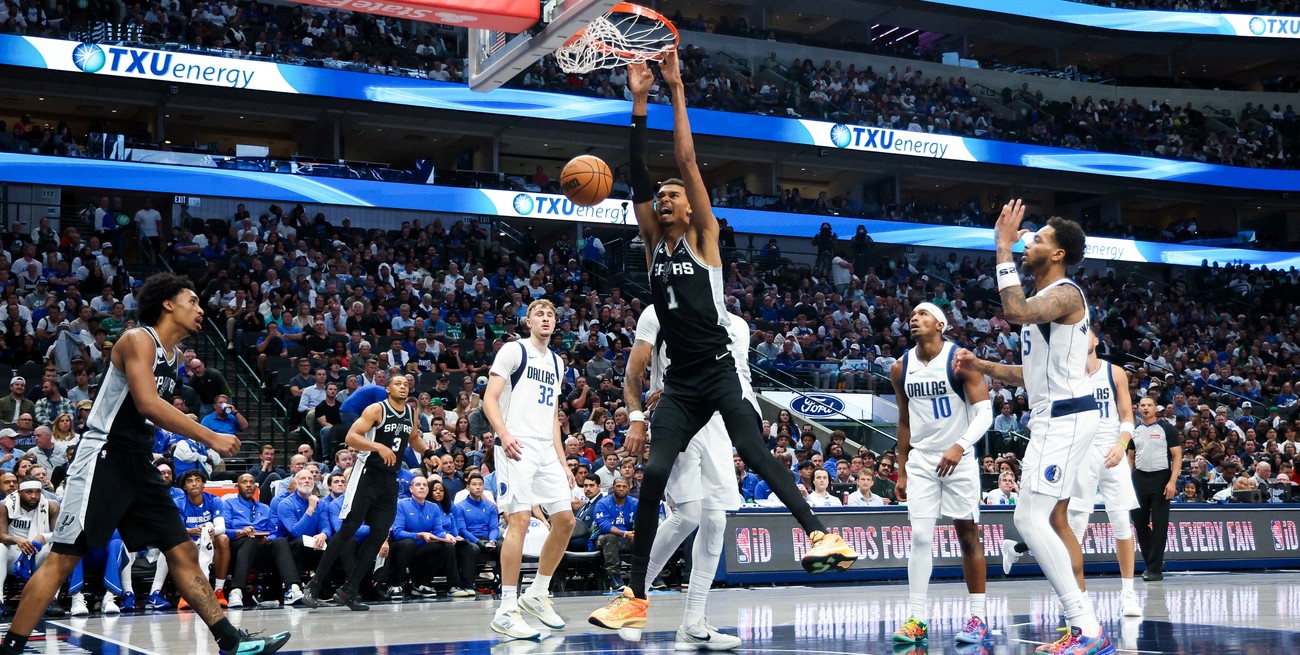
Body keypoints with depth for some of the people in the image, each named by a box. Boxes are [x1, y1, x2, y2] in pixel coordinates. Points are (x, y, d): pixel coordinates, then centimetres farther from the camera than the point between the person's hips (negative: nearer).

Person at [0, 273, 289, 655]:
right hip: (104, 458, -9)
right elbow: (148, 403, -24)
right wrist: (210, 438, -23)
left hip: (139, 465, 9)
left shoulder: (174, 353, 16)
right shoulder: (139, 339, -11)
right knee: (63, 558, -9)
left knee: (183, 552, 6)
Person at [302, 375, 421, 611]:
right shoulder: (376, 409, -9)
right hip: (367, 474, -7)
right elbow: (350, 437, -17)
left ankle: (348, 591, 3)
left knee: (380, 534, -1)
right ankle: (313, 585, -5)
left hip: (390, 479, 7)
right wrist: (378, 446, -28)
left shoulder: (411, 413, 11)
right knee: (349, 528, -10)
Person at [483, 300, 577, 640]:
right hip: (517, 447, -8)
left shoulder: (557, 363, 21)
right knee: (520, 520, -15)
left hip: (546, 450, 8)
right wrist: (504, 434, -25)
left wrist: (562, 461, 17)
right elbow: (490, 398, -8)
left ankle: (537, 595, 18)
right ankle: (506, 611, -13)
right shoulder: (513, 350, -1)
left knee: (565, 520, 4)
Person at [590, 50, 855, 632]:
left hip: (719, 372, -4)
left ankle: (820, 535, -27)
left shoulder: (704, 237, 2)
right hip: (679, 382, 5)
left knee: (754, 453, -23)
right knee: (655, 474, -2)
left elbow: (688, 160, -5)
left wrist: (676, 89, -6)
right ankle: (635, 597, 2)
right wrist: (639, 102, 0)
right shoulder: (653, 244, 13)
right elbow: (639, 177, 5)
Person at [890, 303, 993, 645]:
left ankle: (978, 617, 10)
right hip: (921, 461, 3)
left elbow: (985, 412, -17)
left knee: (968, 536, 3)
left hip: (959, 459, -3)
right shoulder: (901, 368, 2)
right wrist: (901, 471, 11)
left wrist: (960, 446, -32)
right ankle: (917, 619, -3)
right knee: (920, 537, -5)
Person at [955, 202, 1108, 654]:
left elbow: (1016, 312, -34)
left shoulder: (1065, 294, -13)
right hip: (1052, 418, 11)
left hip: (1065, 417, -11)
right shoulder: (1039, 301, 19)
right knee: (1053, 520, 12)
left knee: (1030, 519, -16)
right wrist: (983, 367, 14)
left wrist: (1004, 249, -25)